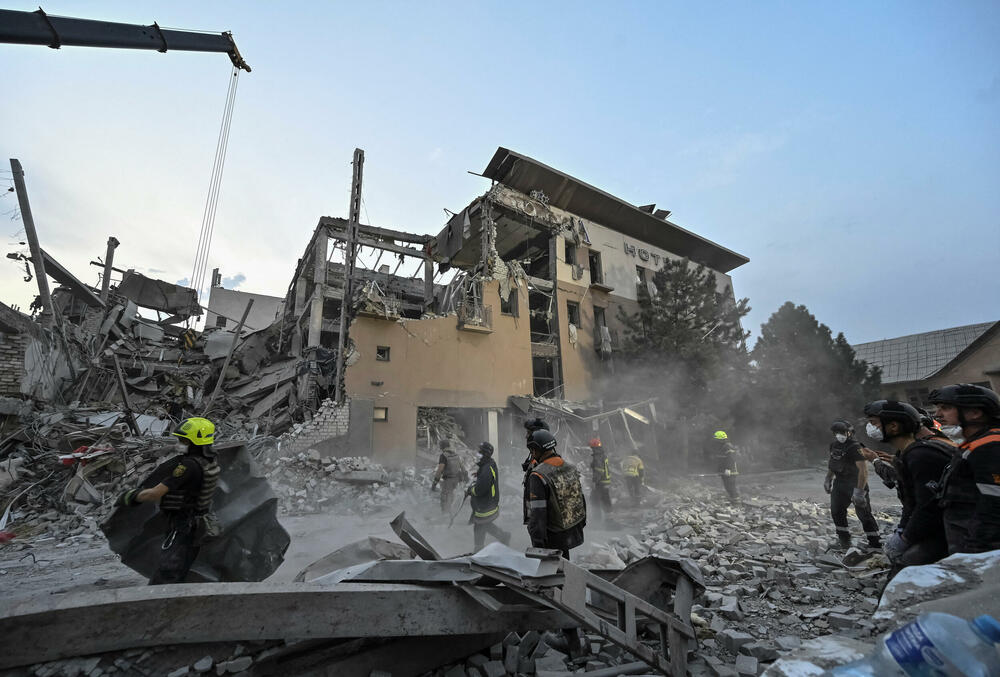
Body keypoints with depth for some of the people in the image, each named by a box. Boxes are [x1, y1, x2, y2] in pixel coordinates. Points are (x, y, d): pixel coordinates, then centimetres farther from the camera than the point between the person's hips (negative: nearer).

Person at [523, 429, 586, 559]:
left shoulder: (538, 476, -24)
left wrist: (537, 542, -18)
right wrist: (581, 522, 21)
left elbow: (537, 512, -24)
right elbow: (580, 499, 9)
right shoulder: (570, 468, -1)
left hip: (552, 537, -7)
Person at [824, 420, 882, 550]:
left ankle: (876, 543, 14)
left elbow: (863, 470, -28)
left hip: (856, 483, -7)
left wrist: (859, 491, -30)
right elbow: (831, 461, 20)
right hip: (840, 483, 8)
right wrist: (828, 479, 18)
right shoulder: (834, 445, 2)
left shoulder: (855, 447, -23)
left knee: (864, 514, -1)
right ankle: (844, 541, 23)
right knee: (836, 511, 10)